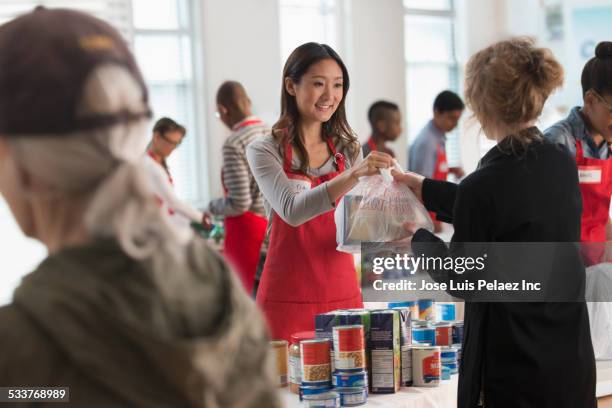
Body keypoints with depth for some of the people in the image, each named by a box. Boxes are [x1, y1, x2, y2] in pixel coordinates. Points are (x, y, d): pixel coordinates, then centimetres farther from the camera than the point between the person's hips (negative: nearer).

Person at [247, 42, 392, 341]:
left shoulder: (348, 150, 8)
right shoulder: (265, 151, -5)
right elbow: (292, 210, -21)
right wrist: (354, 174, -33)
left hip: (343, 295, 4)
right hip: (288, 302, -4)